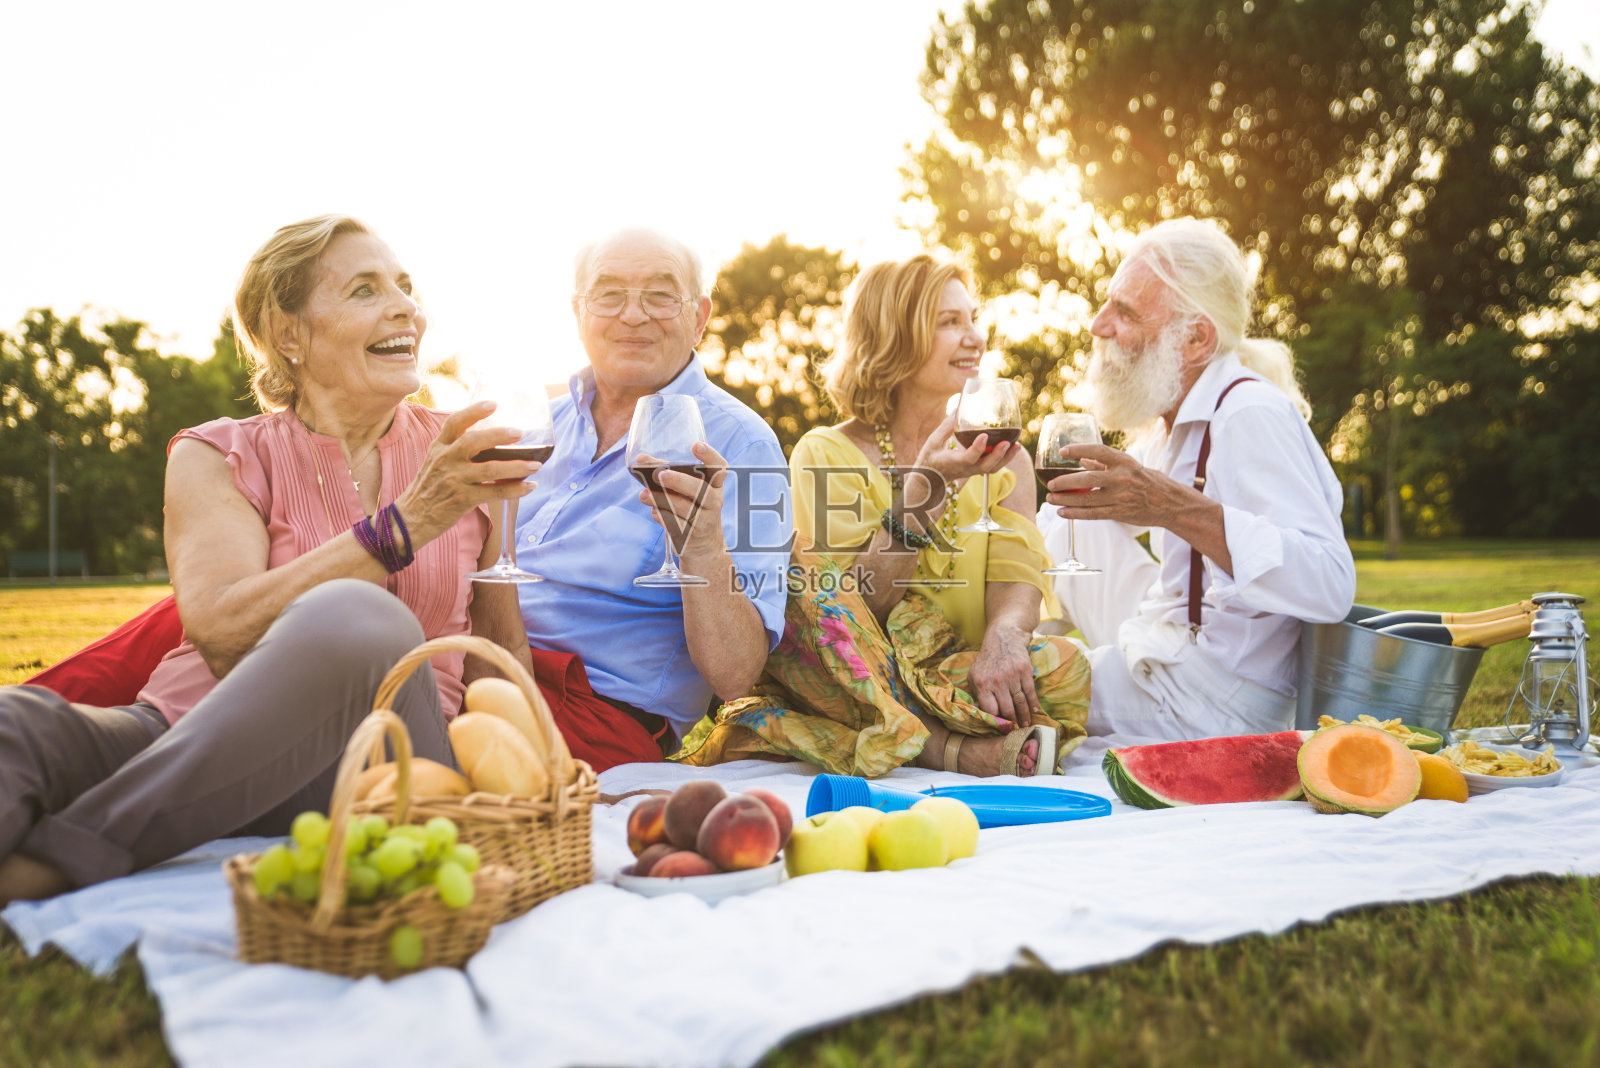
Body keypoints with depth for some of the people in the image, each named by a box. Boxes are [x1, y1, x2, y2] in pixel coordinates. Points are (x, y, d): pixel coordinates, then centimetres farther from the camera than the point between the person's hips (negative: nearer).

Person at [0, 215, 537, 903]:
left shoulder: (464, 462, 11)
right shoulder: (215, 459, 7)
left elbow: (502, 650, 20)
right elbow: (224, 636, -12)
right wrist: (408, 523, -19)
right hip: (191, 741, 1)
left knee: (354, 616, -34)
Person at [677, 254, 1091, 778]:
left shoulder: (1003, 458, 12)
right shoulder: (824, 453, 0)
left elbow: (1018, 577, -4)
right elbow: (855, 606, -11)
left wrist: (1004, 634, -28)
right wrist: (923, 488, -22)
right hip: (848, 683, -1)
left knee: (1065, 666, -27)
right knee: (805, 577, -30)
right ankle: (947, 746, -32)